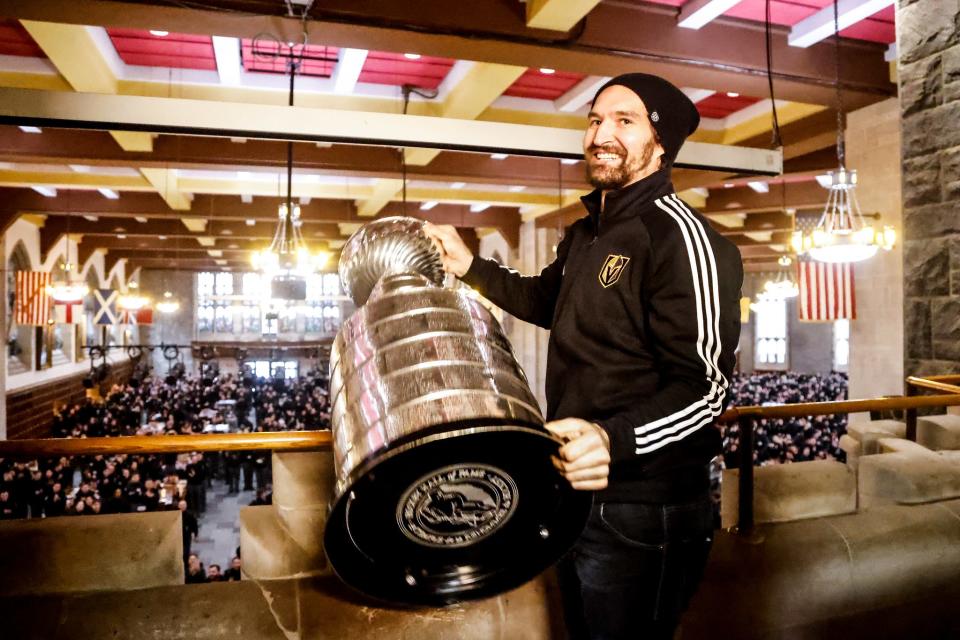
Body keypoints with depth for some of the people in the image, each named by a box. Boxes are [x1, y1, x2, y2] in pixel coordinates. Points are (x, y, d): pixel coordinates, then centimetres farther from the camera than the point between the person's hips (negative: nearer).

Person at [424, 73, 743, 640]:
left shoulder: (680, 235, -18)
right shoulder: (586, 234, 13)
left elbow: (705, 385, -23)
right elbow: (548, 300, 30)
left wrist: (613, 439, -39)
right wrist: (469, 266, 19)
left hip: (644, 512, -9)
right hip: (576, 493, 9)